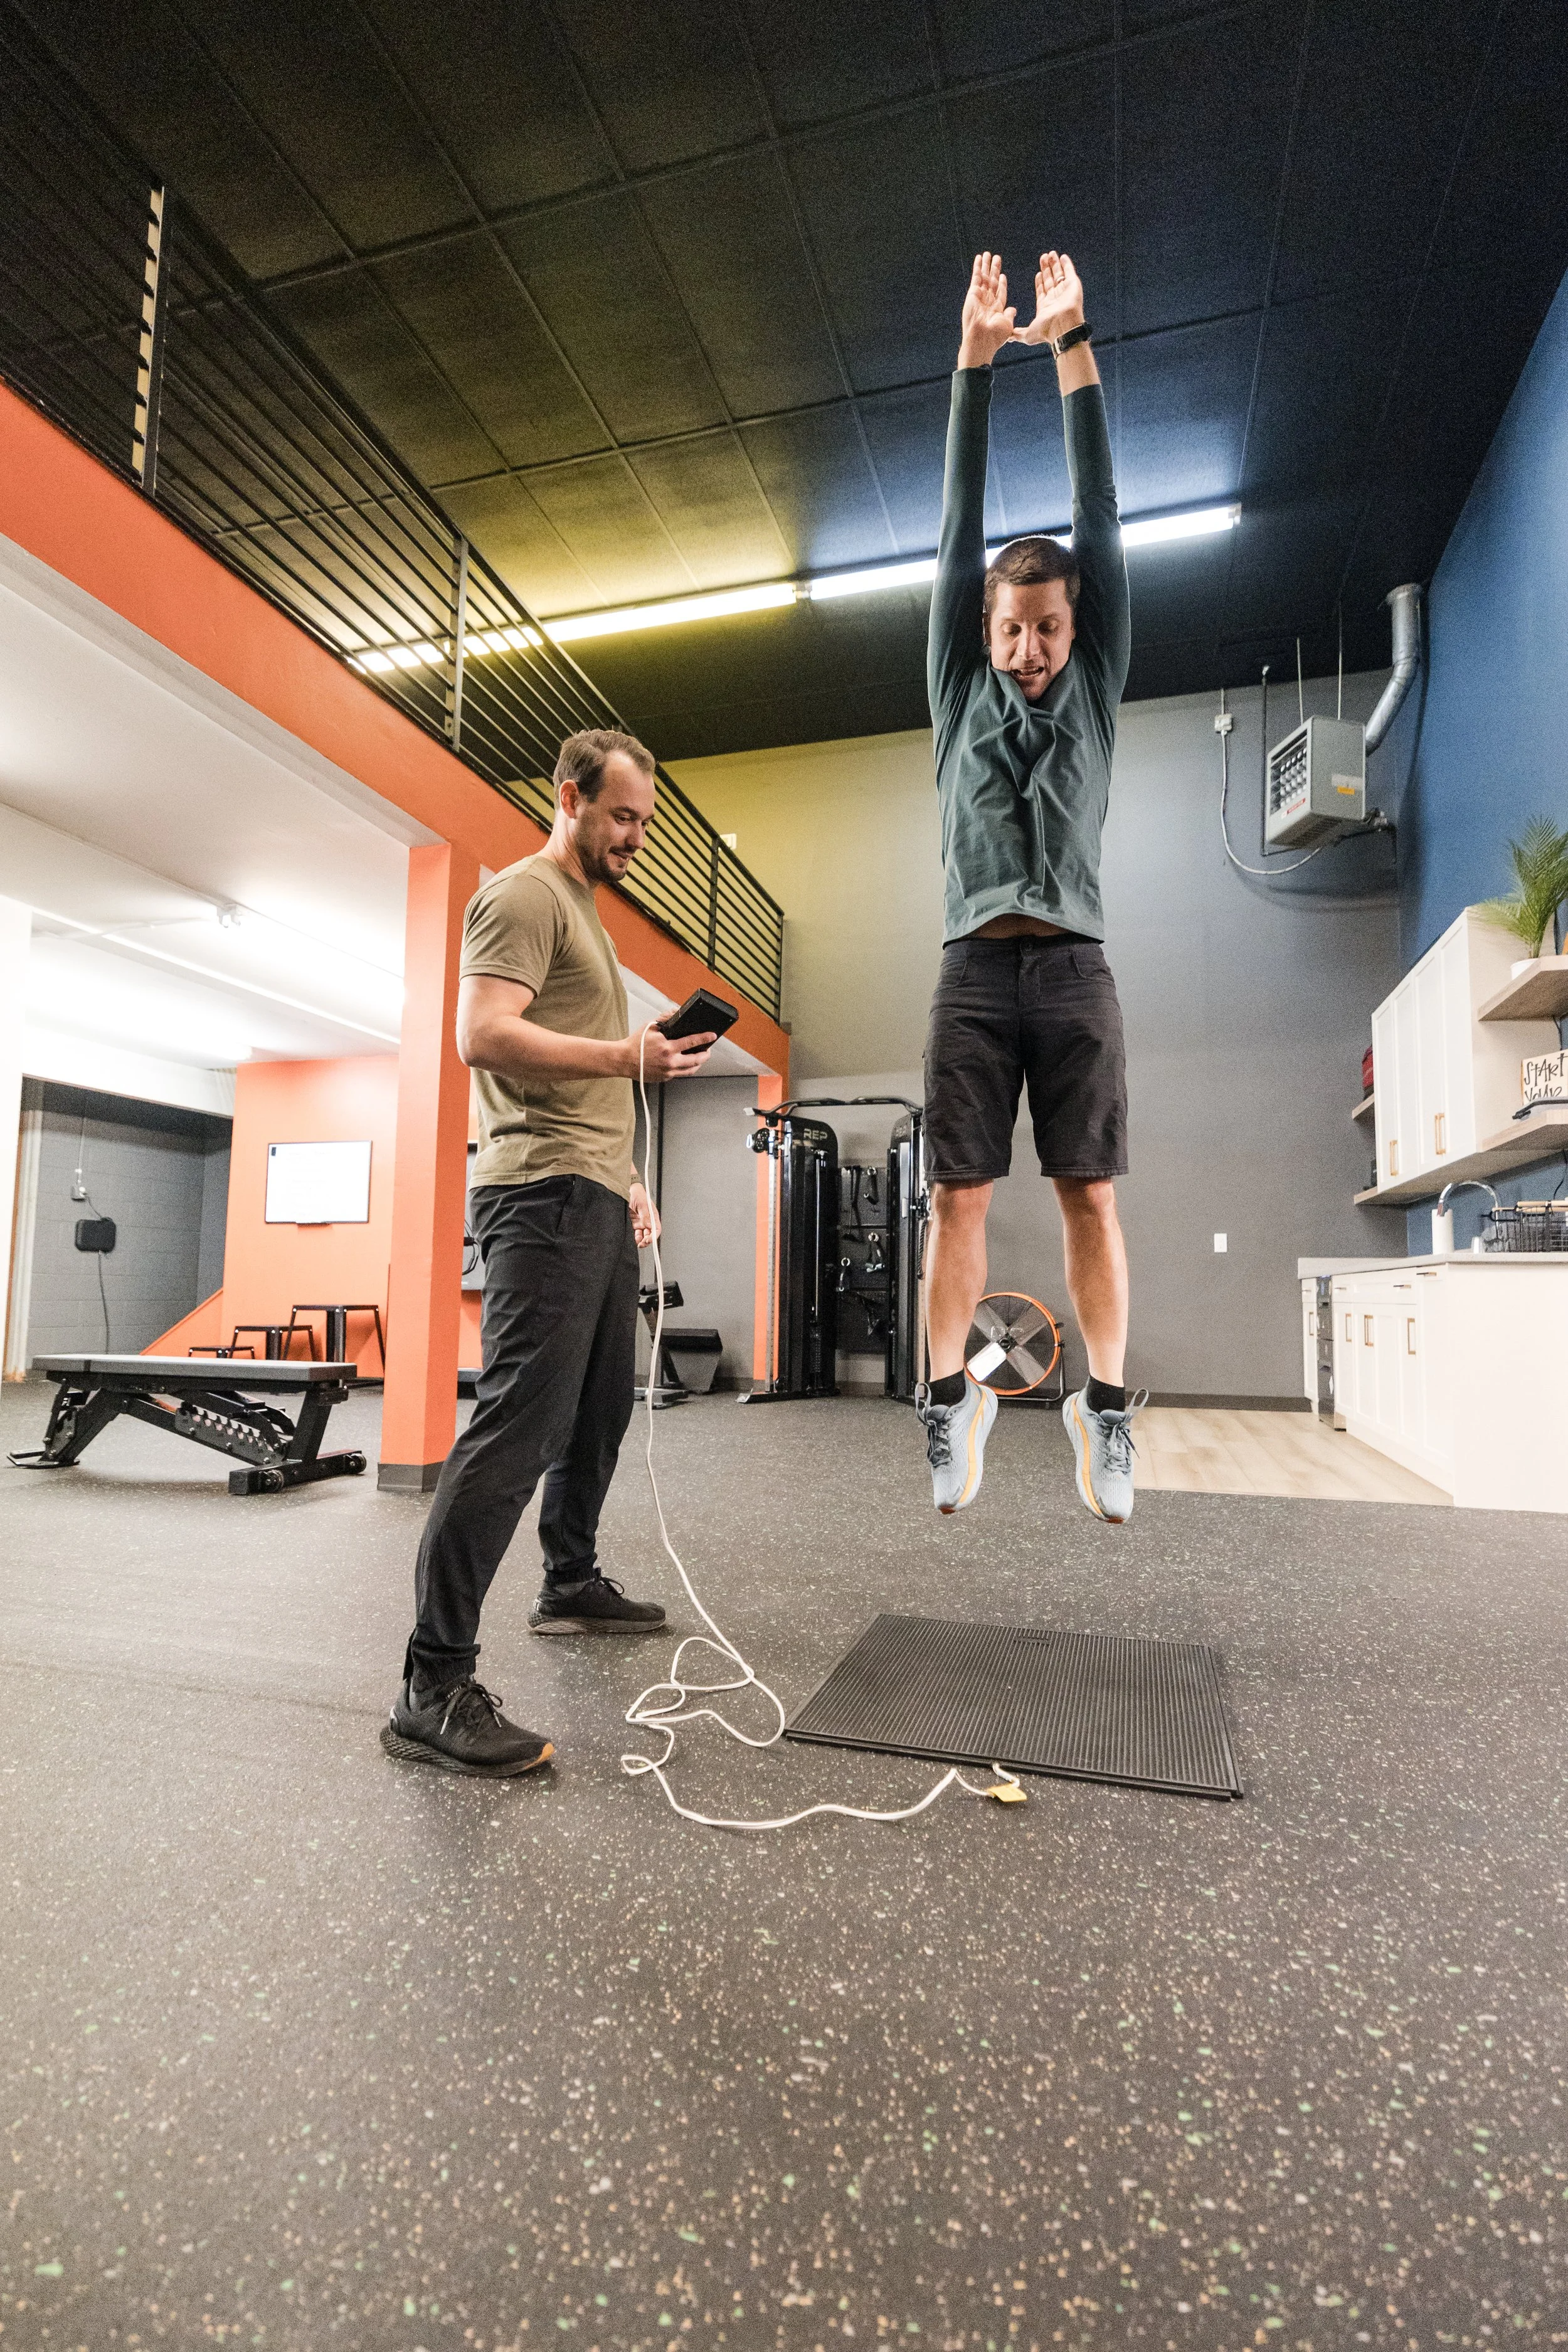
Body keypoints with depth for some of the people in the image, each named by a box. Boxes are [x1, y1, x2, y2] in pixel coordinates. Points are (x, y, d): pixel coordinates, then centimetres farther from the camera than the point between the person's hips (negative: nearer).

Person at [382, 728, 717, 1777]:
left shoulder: (586, 911, 27)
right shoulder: (526, 896, -4)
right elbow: (484, 1034, -18)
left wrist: (628, 1177, 23)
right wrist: (625, 1055, -22)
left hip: (598, 1196, 10)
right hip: (546, 1191, -10)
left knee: (601, 1406, 16)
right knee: (521, 1420, -15)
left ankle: (573, 1582, 33)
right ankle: (434, 1688, -10)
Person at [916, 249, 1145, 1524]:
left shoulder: (1092, 696, 18)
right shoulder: (963, 697, 19)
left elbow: (1102, 523, 15)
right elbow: (959, 534, 16)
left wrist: (1072, 349, 16)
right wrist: (977, 358, 14)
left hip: (1074, 972, 0)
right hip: (975, 971, 0)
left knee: (1090, 1195, -3)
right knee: (960, 1195, -4)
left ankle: (1106, 1406, 2)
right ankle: (954, 1398, 0)